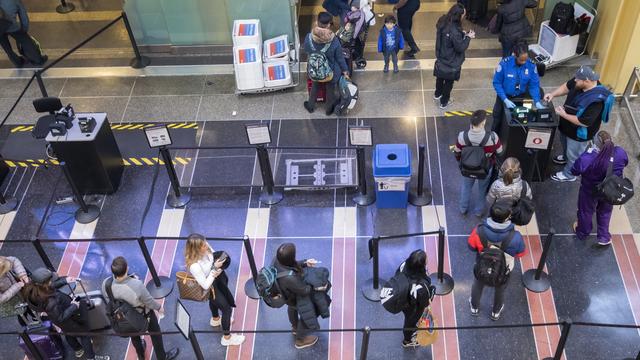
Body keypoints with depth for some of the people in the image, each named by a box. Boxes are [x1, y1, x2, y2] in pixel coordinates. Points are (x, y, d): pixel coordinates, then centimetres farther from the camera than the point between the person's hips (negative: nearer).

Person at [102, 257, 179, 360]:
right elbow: (149, 301, -24)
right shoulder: (137, 285, -44)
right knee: (155, 334, 26)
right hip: (143, 314, -4)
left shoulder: (106, 283, -32)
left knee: (134, 335, 34)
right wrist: (159, 307, -3)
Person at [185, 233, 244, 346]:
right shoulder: (194, 266, -43)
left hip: (217, 277, 7)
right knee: (227, 309, 7)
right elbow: (206, 285, -33)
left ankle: (215, 319, 68)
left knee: (214, 300, 35)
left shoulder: (205, 248, -25)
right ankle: (227, 338, 33)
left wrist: (219, 267, -23)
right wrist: (215, 268, -36)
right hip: (209, 287, -7)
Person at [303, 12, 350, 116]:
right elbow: (340, 57, -15)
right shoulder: (334, 41, -31)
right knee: (330, 89, 26)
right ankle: (329, 109, 51)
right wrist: (345, 69, 2)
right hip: (331, 71, -2)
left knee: (314, 87, 31)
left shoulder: (309, 37, -27)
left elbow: (306, 50, -5)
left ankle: (310, 106, 54)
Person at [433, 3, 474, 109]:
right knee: (449, 81, 15)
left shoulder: (443, 23, -10)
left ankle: (437, 94, 53)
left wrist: (462, 34, 1)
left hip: (441, 58, 7)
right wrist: (468, 37, -15)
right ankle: (444, 102, 33)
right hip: (451, 62, -7)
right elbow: (460, 48, -26)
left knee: (440, 77, 30)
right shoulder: (454, 31, -35)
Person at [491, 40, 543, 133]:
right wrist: (505, 100, -26)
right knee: (498, 119, 16)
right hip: (504, 96, -1)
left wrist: (537, 102, -23)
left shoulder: (531, 65, -21)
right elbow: (497, 83, -19)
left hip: (521, 97, 2)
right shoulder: (504, 63, -29)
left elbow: (534, 85, -12)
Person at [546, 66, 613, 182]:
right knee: (565, 144, 35)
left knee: (574, 155, 19)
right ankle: (566, 157, 65)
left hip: (579, 133, -8)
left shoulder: (595, 100, -41)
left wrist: (564, 115, -29)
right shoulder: (580, 82, -18)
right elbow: (567, 87, 3)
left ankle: (568, 174, 43)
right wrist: (553, 94, -13)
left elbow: (584, 122, -35)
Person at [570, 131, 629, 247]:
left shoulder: (587, 159, -40)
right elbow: (625, 162, -3)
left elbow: (574, 171, -21)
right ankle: (604, 237, 47)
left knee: (586, 211, 27)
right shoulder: (620, 153, -27)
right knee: (605, 211, 31)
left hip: (590, 191, -3)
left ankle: (582, 232, 54)